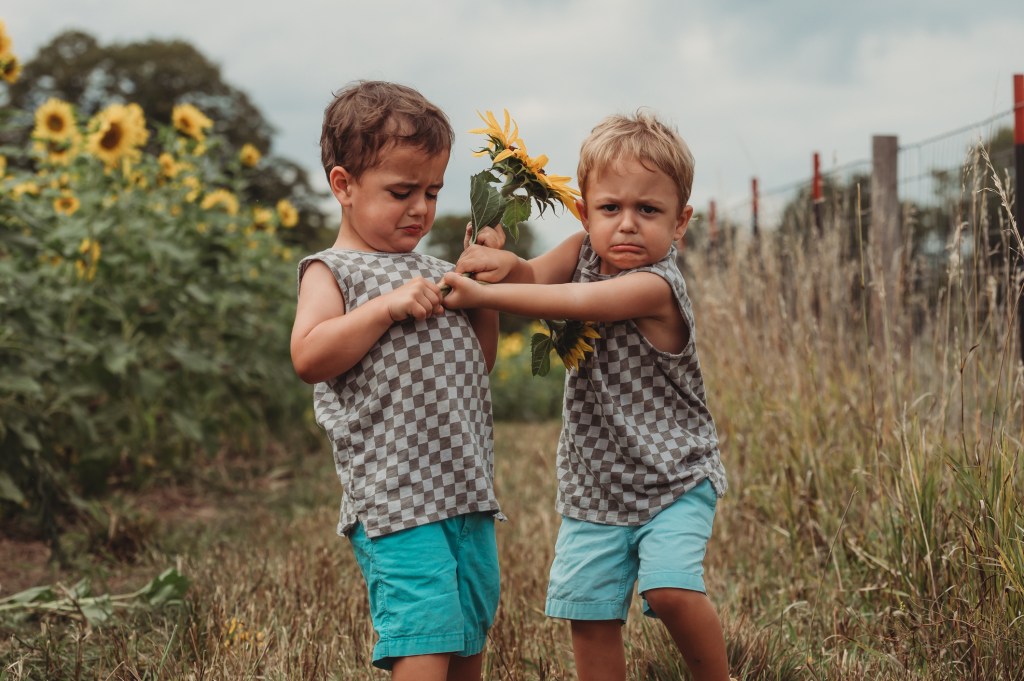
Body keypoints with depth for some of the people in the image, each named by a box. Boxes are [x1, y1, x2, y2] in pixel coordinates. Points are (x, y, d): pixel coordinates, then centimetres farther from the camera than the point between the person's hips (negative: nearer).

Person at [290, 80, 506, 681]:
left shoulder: (435, 272, 19)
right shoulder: (333, 270, 0)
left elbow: (478, 361, 24)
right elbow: (308, 357, -16)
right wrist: (387, 307, -18)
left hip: (470, 496, 8)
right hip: (396, 498, -7)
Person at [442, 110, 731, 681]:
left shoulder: (656, 285, -22)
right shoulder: (584, 252, 1)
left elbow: (573, 303, -33)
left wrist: (482, 294, -35)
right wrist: (504, 264, -26)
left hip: (673, 478, -6)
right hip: (594, 484, 6)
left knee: (671, 589, -24)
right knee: (591, 618, 5)